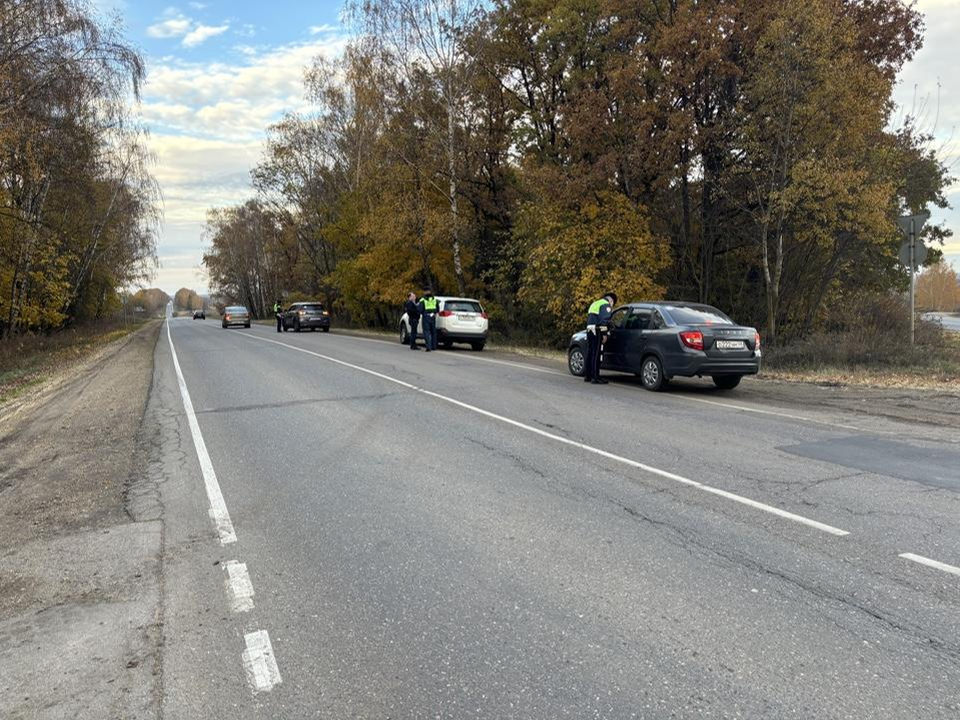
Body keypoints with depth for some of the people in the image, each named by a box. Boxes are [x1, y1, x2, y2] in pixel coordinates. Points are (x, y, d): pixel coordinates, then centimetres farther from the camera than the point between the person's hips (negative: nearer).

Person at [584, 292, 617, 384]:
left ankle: (587, 376, 18)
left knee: (590, 353, 13)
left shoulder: (595, 303, 24)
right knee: (596, 354, -9)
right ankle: (595, 377, -10)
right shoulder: (606, 305, -4)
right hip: (597, 331, -9)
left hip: (589, 329, 9)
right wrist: (604, 334, -16)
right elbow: (604, 319, -15)